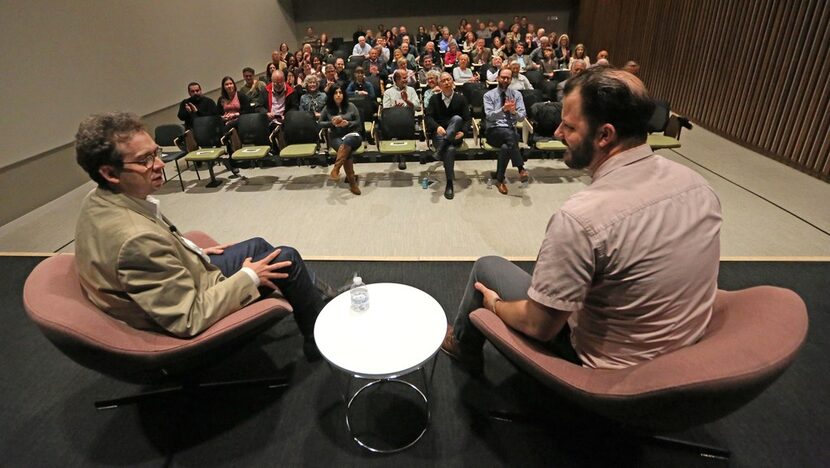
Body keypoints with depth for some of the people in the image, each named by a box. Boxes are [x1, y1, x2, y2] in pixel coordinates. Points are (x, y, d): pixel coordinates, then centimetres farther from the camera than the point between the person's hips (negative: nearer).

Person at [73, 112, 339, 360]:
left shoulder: (97, 201, -9)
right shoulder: (136, 238, -37)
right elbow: (189, 319, -31)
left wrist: (194, 252, 10)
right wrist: (249, 276, -21)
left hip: (182, 279, 9)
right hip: (193, 316, -8)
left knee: (257, 245, 19)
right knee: (286, 258, -2)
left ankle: (318, 295, 38)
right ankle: (318, 337, 21)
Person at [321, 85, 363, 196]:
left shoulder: (351, 106, 4)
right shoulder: (327, 108, 6)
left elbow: (358, 123, 6)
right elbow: (320, 123, 11)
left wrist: (348, 123, -14)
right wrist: (331, 123, -8)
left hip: (352, 135, -1)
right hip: (336, 137, 1)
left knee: (346, 143, -40)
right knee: (346, 151, -33)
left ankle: (335, 170, -47)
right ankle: (352, 181, -29)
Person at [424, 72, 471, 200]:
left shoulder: (461, 98, 8)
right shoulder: (434, 99, 10)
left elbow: (467, 119, 2)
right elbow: (429, 117, -2)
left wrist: (462, 131, -18)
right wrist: (437, 127, -23)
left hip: (455, 134, 1)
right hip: (440, 133, -1)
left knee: (457, 118, -34)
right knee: (450, 149, -34)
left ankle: (440, 150, -34)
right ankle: (449, 183, -29)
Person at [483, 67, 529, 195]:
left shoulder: (516, 94, 11)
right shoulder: (489, 95, 4)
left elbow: (522, 116, -1)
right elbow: (489, 115, -12)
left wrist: (514, 111, -23)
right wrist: (504, 109, -29)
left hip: (511, 131, 2)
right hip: (494, 132, -2)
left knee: (506, 147, -34)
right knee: (510, 134, -36)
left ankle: (500, 180, -20)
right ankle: (521, 169, -31)